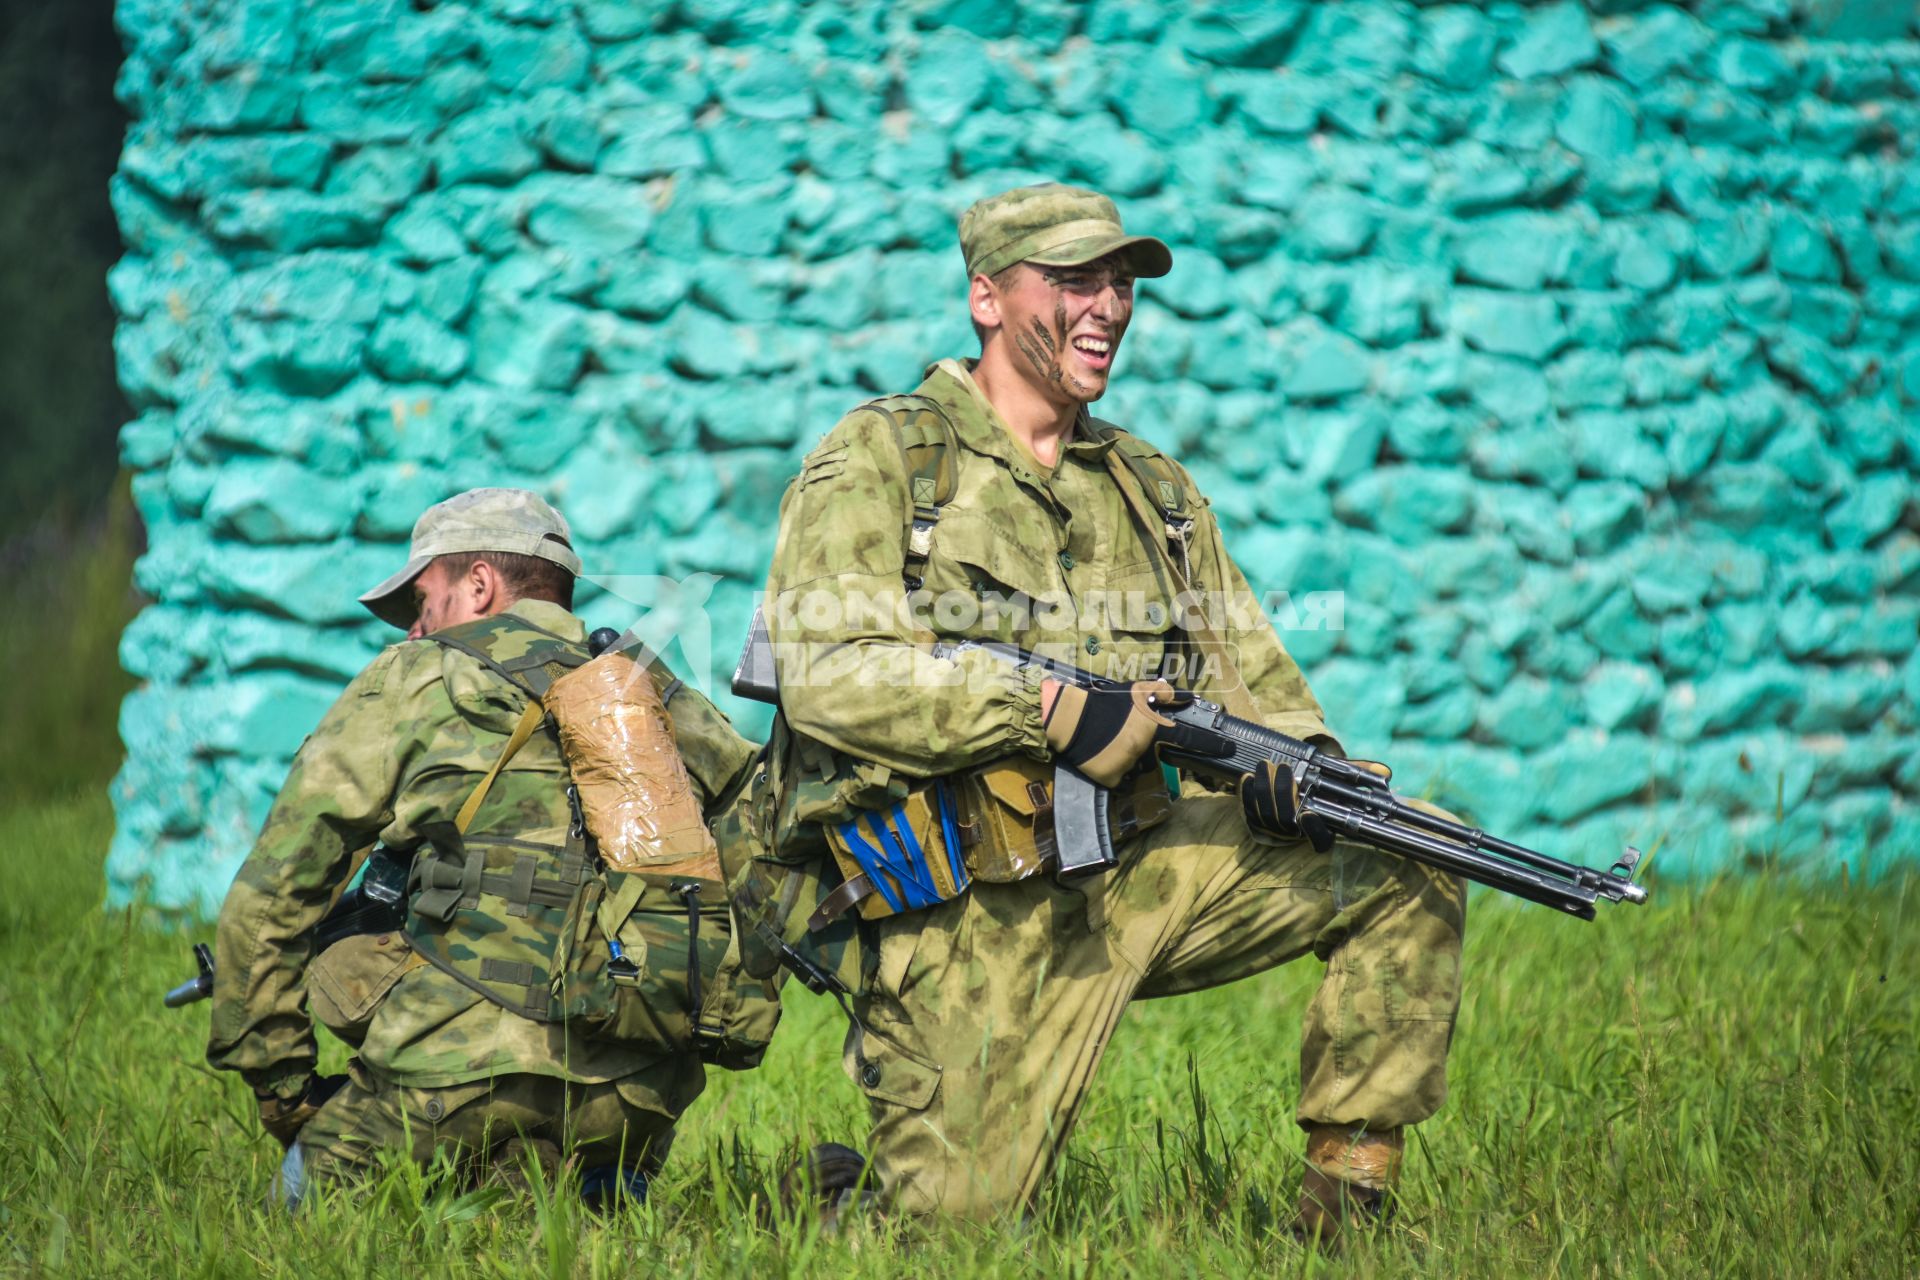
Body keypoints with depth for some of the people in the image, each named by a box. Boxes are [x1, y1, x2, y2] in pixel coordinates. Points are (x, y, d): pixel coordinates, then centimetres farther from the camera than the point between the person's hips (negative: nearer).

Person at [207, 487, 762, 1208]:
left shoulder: (416, 679, 9)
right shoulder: (657, 692, 19)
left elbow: (270, 897, 7)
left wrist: (281, 1087, 16)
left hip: (471, 1074, -4)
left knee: (313, 1187, 19)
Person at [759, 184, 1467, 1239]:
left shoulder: (1153, 490, 18)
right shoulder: (876, 461, -2)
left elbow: (1247, 669, 17)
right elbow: (824, 673, -16)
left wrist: (1294, 754, -10)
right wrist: (1058, 712, -23)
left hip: (1139, 871, 6)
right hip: (974, 914, -6)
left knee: (1408, 867, -7)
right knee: (957, 1224, -14)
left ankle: (1346, 1205, -1)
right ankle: (848, 1184, 22)